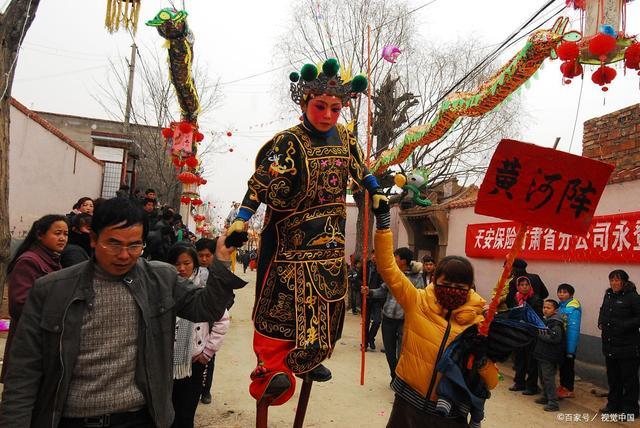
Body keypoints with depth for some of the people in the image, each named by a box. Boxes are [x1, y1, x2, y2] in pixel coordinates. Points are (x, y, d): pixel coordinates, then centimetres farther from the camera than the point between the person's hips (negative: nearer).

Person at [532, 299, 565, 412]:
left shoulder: (556, 323, -15)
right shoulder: (545, 320, 13)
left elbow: (555, 338, -27)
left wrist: (540, 334, -19)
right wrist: (537, 333, 7)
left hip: (549, 356, -9)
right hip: (541, 354, 9)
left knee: (548, 378, -7)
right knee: (543, 377, 18)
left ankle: (553, 402, -1)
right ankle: (546, 397, 30)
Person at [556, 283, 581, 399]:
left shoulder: (573, 309, -21)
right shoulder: (561, 306, 6)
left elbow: (573, 329, -23)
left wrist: (570, 350, -23)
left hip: (569, 343, -8)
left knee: (568, 365, 5)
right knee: (562, 364, 18)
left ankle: (569, 390, 18)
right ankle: (562, 386, 32)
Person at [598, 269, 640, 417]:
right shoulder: (608, 295, 8)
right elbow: (603, 310, 24)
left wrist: (625, 325, -23)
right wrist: (601, 322, 8)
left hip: (628, 346, -7)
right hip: (610, 344, 7)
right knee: (612, 377, 18)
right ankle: (614, 404, 32)